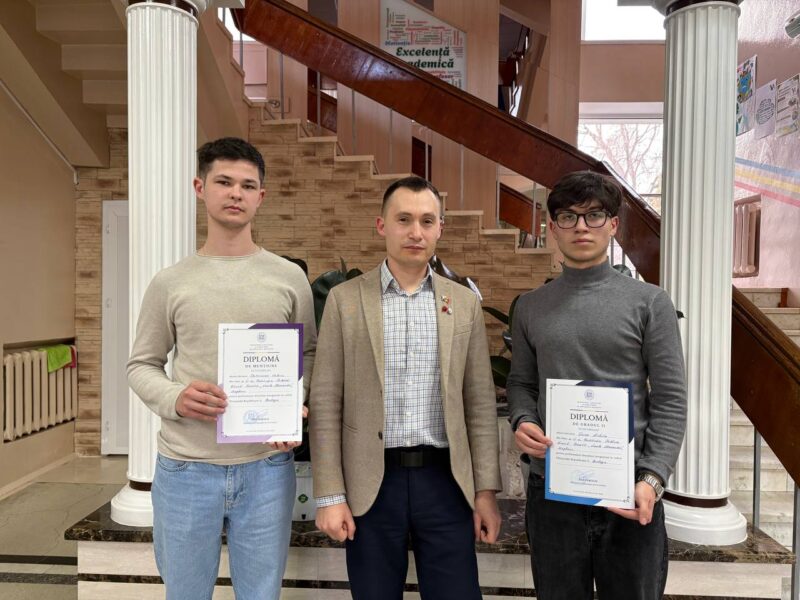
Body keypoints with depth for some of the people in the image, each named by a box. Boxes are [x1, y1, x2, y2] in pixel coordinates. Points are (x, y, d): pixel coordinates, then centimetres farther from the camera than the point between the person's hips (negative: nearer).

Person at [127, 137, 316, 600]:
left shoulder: (289, 277, 0)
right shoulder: (170, 283, 0)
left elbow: (309, 354, 8)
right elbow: (142, 365, 6)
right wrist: (174, 399, -14)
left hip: (266, 467, 0)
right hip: (185, 469, 1)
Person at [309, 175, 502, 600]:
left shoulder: (464, 303, 4)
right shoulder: (345, 299, -2)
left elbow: (480, 404, 5)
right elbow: (326, 403, -3)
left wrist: (486, 489, 2)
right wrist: (329, 495, -6)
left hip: (446, 480, 2)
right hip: (371, 483, -1)